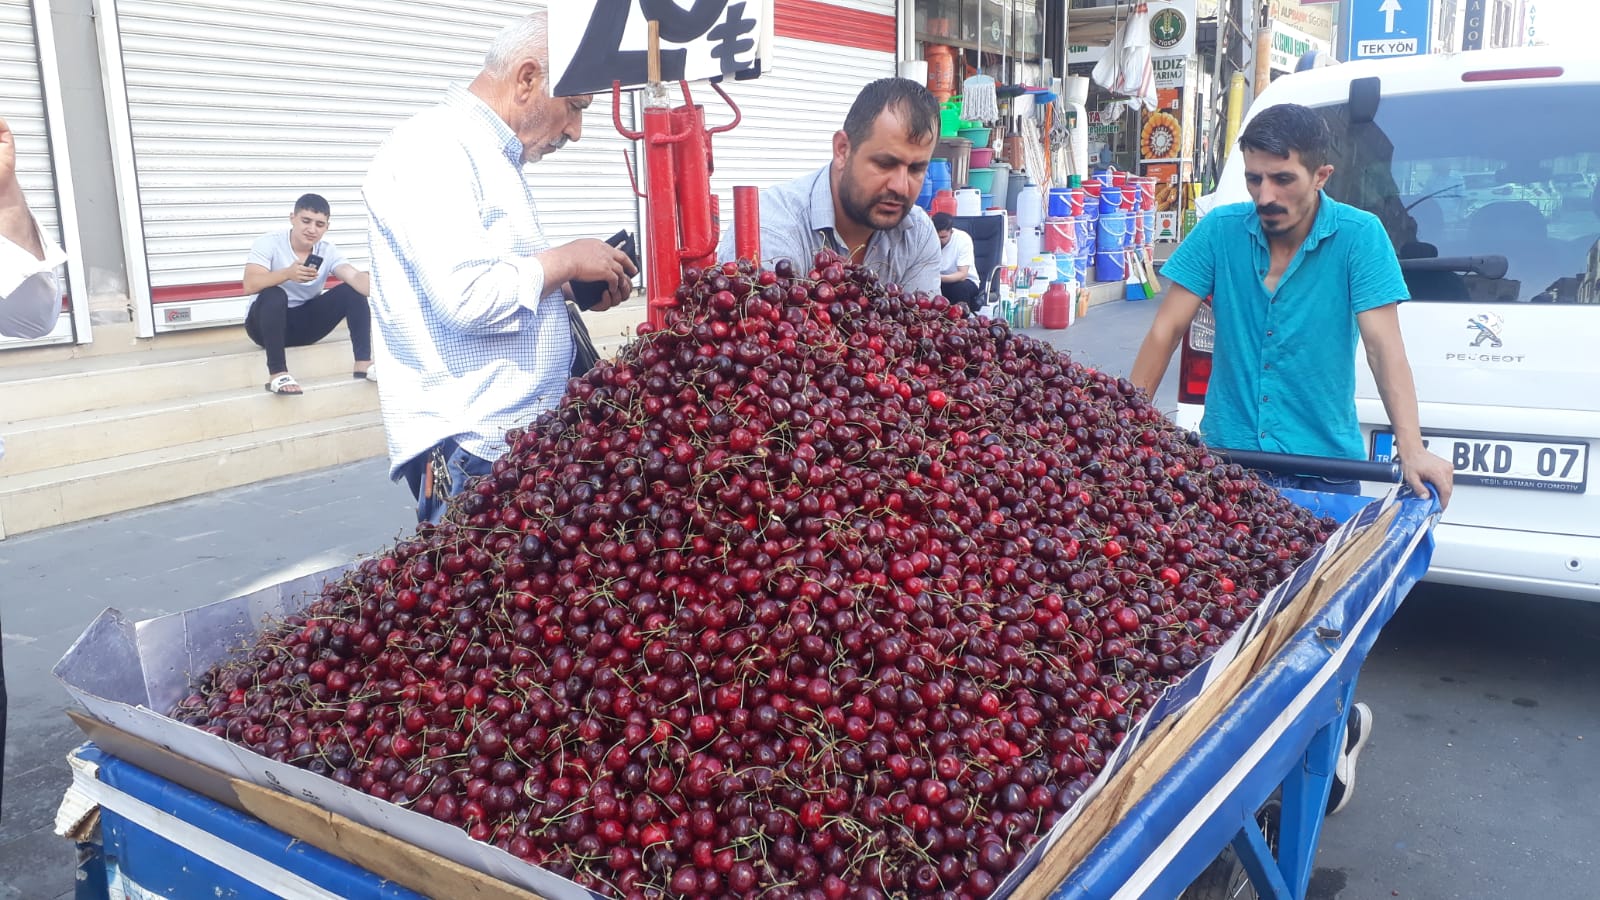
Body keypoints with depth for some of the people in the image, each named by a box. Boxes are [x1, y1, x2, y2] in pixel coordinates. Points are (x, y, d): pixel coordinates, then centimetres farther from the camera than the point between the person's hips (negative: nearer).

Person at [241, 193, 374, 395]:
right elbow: (250, 285, -29)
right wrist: (287, 274, -47)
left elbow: (355, 276, -24)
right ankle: (277, 373, -37)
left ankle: (363, 362, -19)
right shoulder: (269, 243, -15)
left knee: (353, 290, -15)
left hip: (307, 323, 4)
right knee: (273, 295, -36)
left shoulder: (328, 251, -5)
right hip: (267, 323, -3)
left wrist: (376, 292, -48)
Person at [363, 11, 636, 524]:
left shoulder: (492, 155, 17)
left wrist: (576, 289, 7)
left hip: (521, 432, 9)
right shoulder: (434, 148, -12)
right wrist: (565, 261, -10)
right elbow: (466, 297, -24)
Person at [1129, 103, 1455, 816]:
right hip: (1226, 461, 2)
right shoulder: (1220, 231, -2)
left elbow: (1384, 344, -13)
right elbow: (1165, 331, -2)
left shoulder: (1359, 237, -5)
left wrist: (1411, 449, -23)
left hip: (1322, 464, -2)